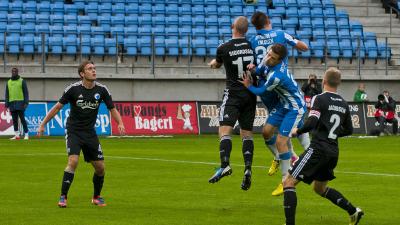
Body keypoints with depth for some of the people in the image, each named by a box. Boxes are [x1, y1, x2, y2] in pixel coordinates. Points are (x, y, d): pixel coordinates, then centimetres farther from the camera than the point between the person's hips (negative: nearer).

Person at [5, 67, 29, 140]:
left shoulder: (22, 81, 1)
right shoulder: (8, 82, 13)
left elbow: (26, 93, -3)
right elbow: (7, 94, 14)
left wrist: (26, 103, -13)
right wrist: (7, 105, 6)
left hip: (20, 103, -4)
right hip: (12, 103, 4)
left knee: (22, 119, -8)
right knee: (14, 120, 4)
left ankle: (26, 135, -3)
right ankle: (17, 135, 8)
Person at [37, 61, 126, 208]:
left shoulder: (101, 90, -4)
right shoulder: (73, 89, -12)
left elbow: (112, 109, 5)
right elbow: (58, 107, -4)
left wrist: (120, 123, -13)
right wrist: (42, 125, -5)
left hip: (90, 132, 4)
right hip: (73, 131, -4)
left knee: (100, 167, 2)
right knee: (73, 161, -23)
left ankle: (96, 197, 25)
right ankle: (63, 197, -12)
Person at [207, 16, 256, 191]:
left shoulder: (223, 49, -7)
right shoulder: (252, 46, -1)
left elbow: (216, 64, 16)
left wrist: (213, 63, 36)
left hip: (233, 94, -4)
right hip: (250, 94, 4)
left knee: (225, 129, -11)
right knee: (247, 132, 9)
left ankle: (225, 165, -30)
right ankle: (248, 168, -5)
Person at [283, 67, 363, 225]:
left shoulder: (320, 99, -9)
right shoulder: (343, 104, 11)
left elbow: (311, 123, -20)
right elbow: (349, 130, 19)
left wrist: (297, 131, -3)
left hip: (318, 149, -7)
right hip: (333, 152, 8)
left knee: (289, 182, -4)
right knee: (320, 188, 27)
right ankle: (353, 211, 20)